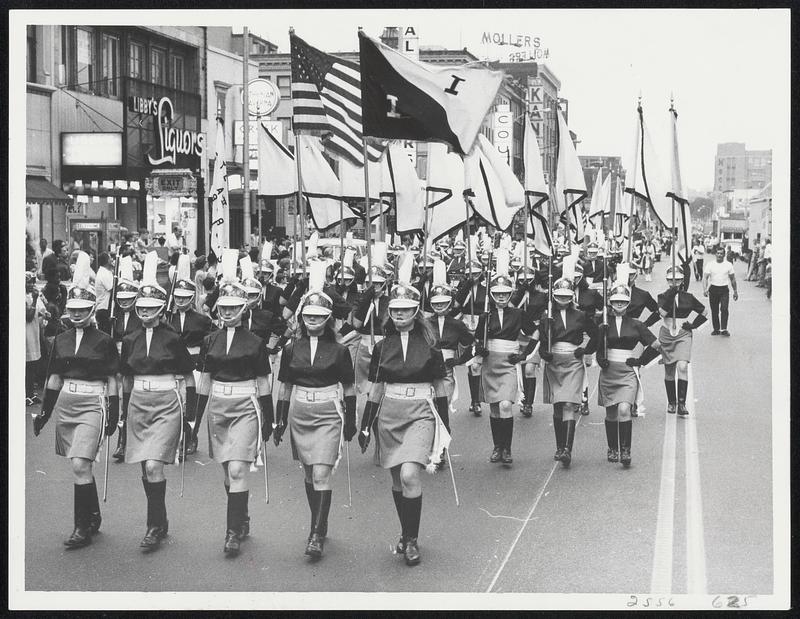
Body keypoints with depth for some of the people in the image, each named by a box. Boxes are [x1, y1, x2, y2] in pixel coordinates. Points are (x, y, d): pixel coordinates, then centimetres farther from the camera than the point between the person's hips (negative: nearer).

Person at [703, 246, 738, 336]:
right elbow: (705, 277, -5)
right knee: (714, 311, 5)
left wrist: (735, 291, 10)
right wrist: (705, 289, -19)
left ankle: (724, 329, -11)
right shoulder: (710, 265, 1)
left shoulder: (728, 265, 4)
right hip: (713, 289, 1)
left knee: (724, 309, -14)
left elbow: (733, 279, 11)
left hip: (724, 290, -1)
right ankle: (716, 329, 15)